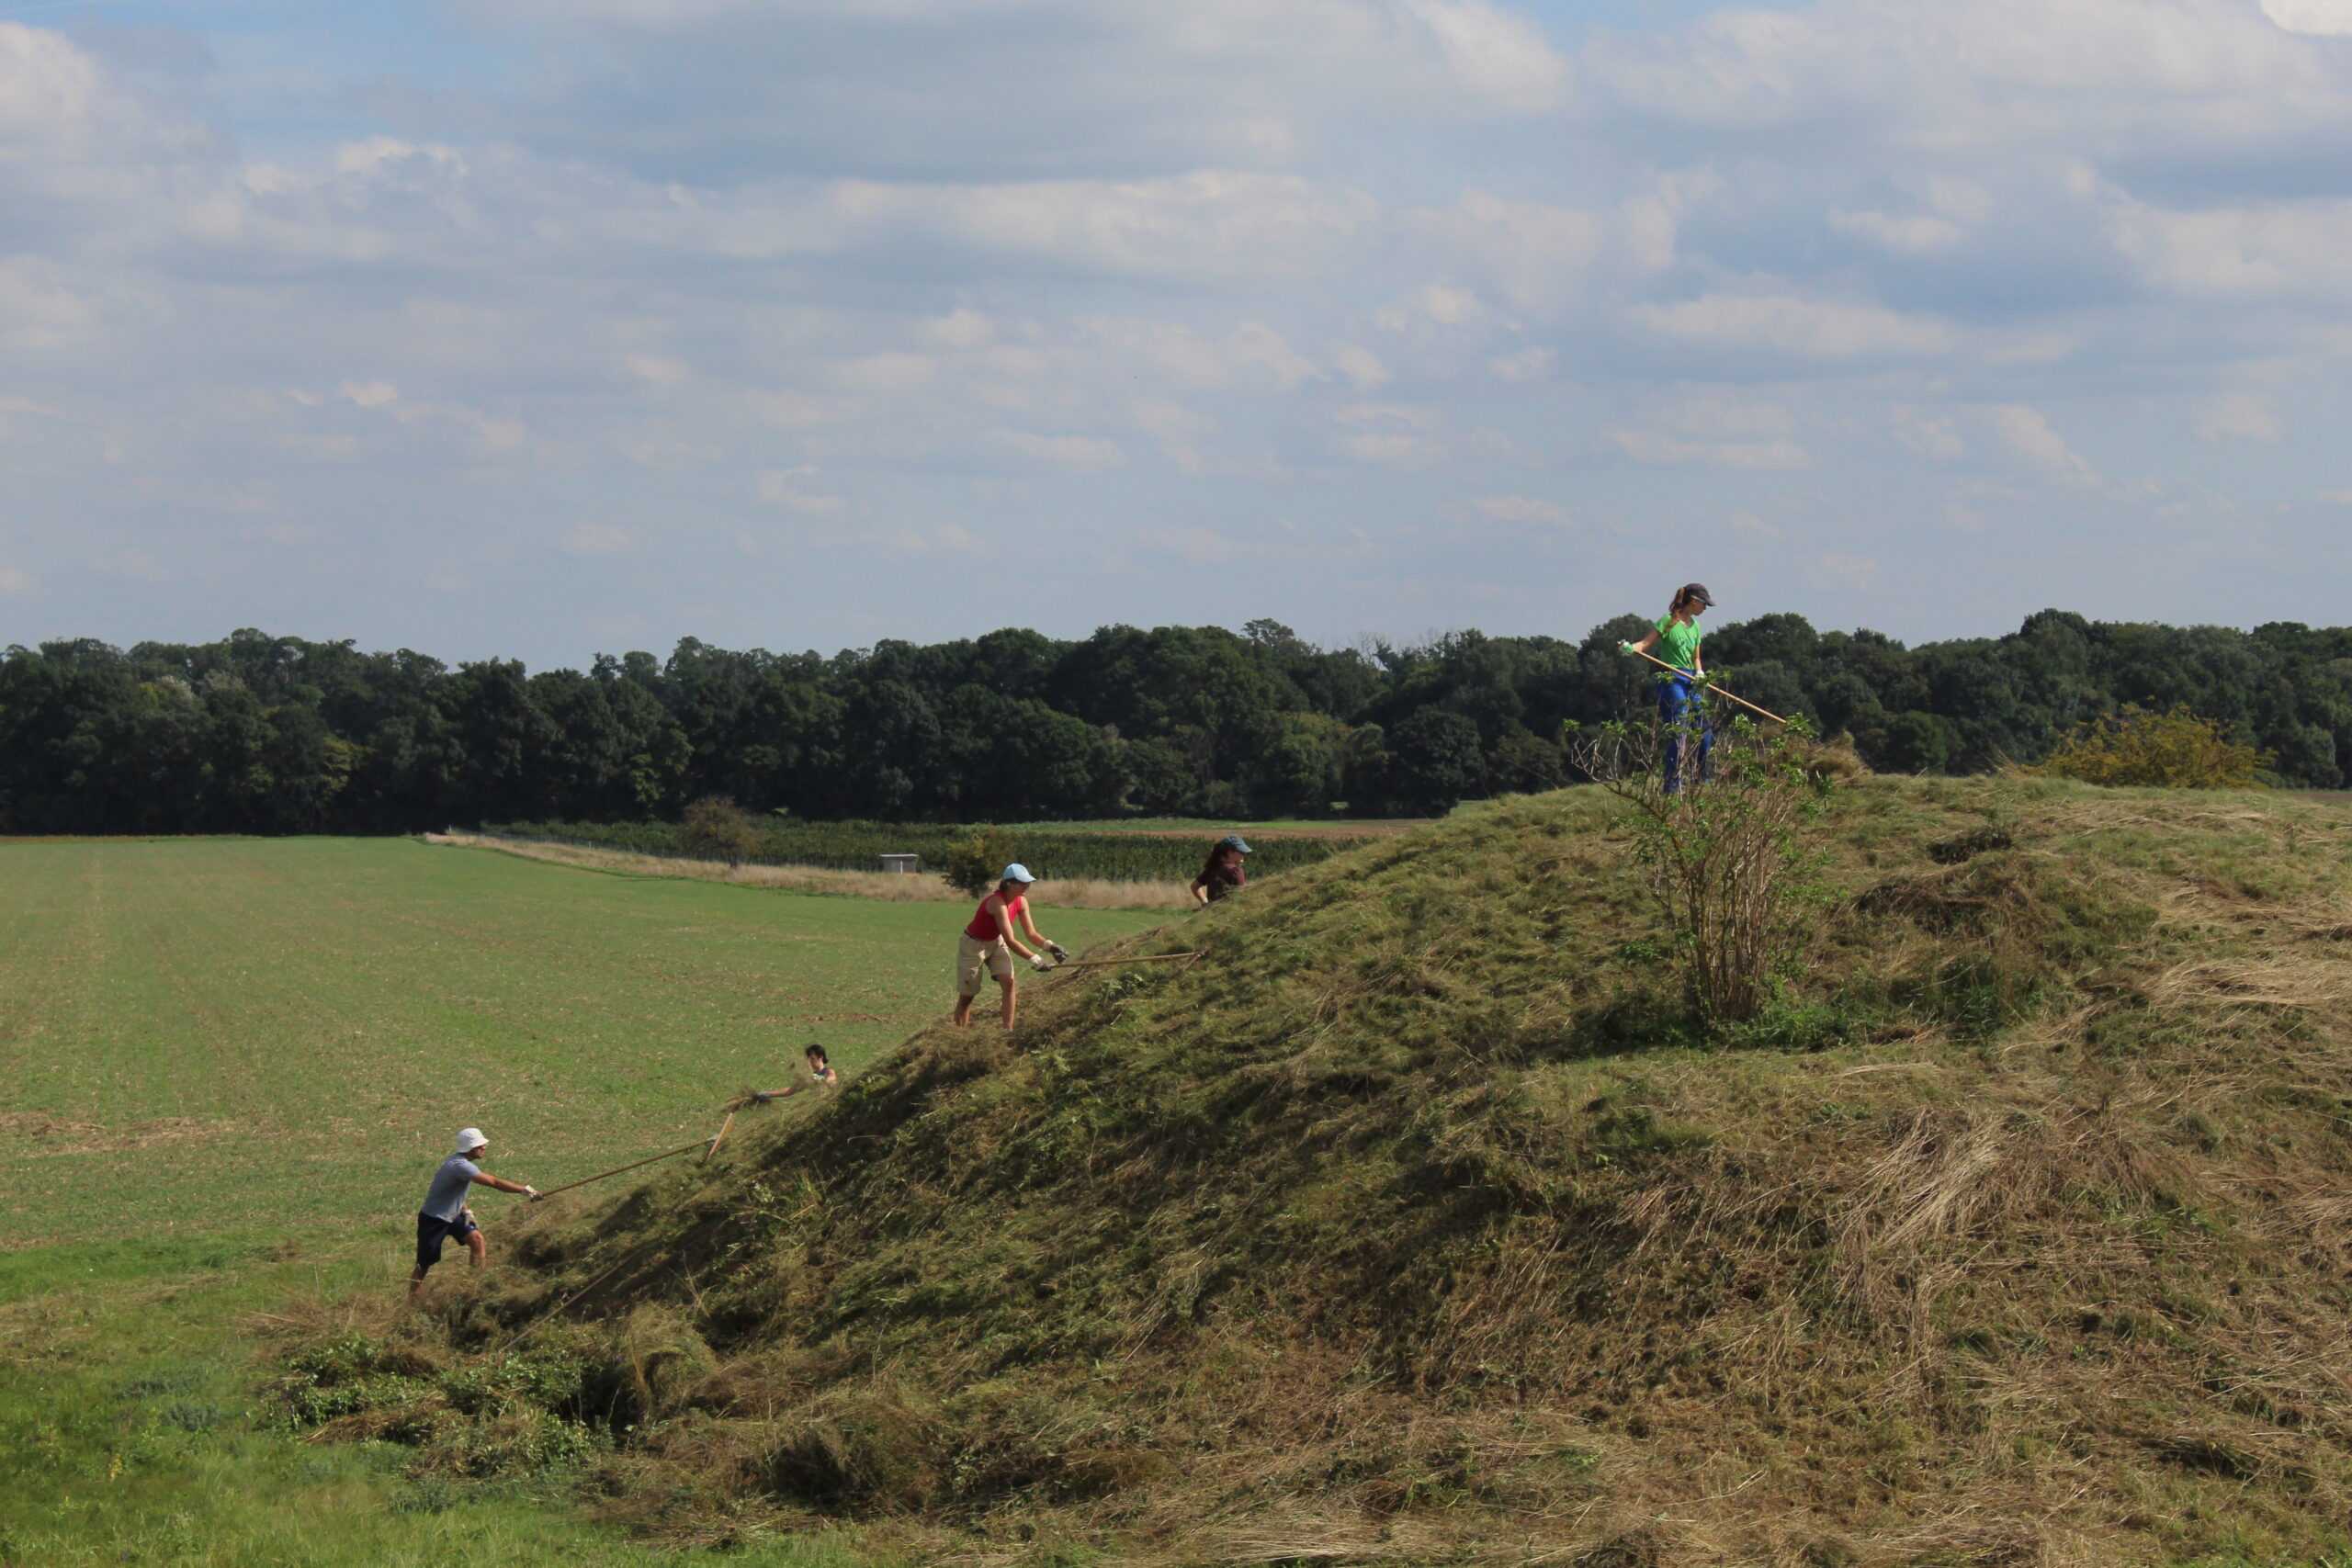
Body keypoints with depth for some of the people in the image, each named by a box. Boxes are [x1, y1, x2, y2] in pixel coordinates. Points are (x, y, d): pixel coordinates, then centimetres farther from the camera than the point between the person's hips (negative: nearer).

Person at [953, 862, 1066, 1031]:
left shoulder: (1021, 902, -11)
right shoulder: (997, 902, -34)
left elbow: (1031, 933, -6)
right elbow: (1011, 941, -38)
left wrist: (1048, 945, -26)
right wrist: (1035, 960, -41)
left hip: (996, 943, 7)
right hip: (974, 945, -7)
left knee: (1009, 982, -12)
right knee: (967, 995, 1)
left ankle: (1008, 1030, -10)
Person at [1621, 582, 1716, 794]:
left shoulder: (1694, 625, 16)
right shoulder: (1669, 621, -7)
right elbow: (1645, 644, -12)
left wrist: (1699, 673, 0)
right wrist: (1630, 648, -33)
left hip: (1692, 682, 8)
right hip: (1672, 680, -8)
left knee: (1705, 734, 11)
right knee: (1677, 734, -13)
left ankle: (1705, 781, 26)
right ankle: (1673, 786, -12)